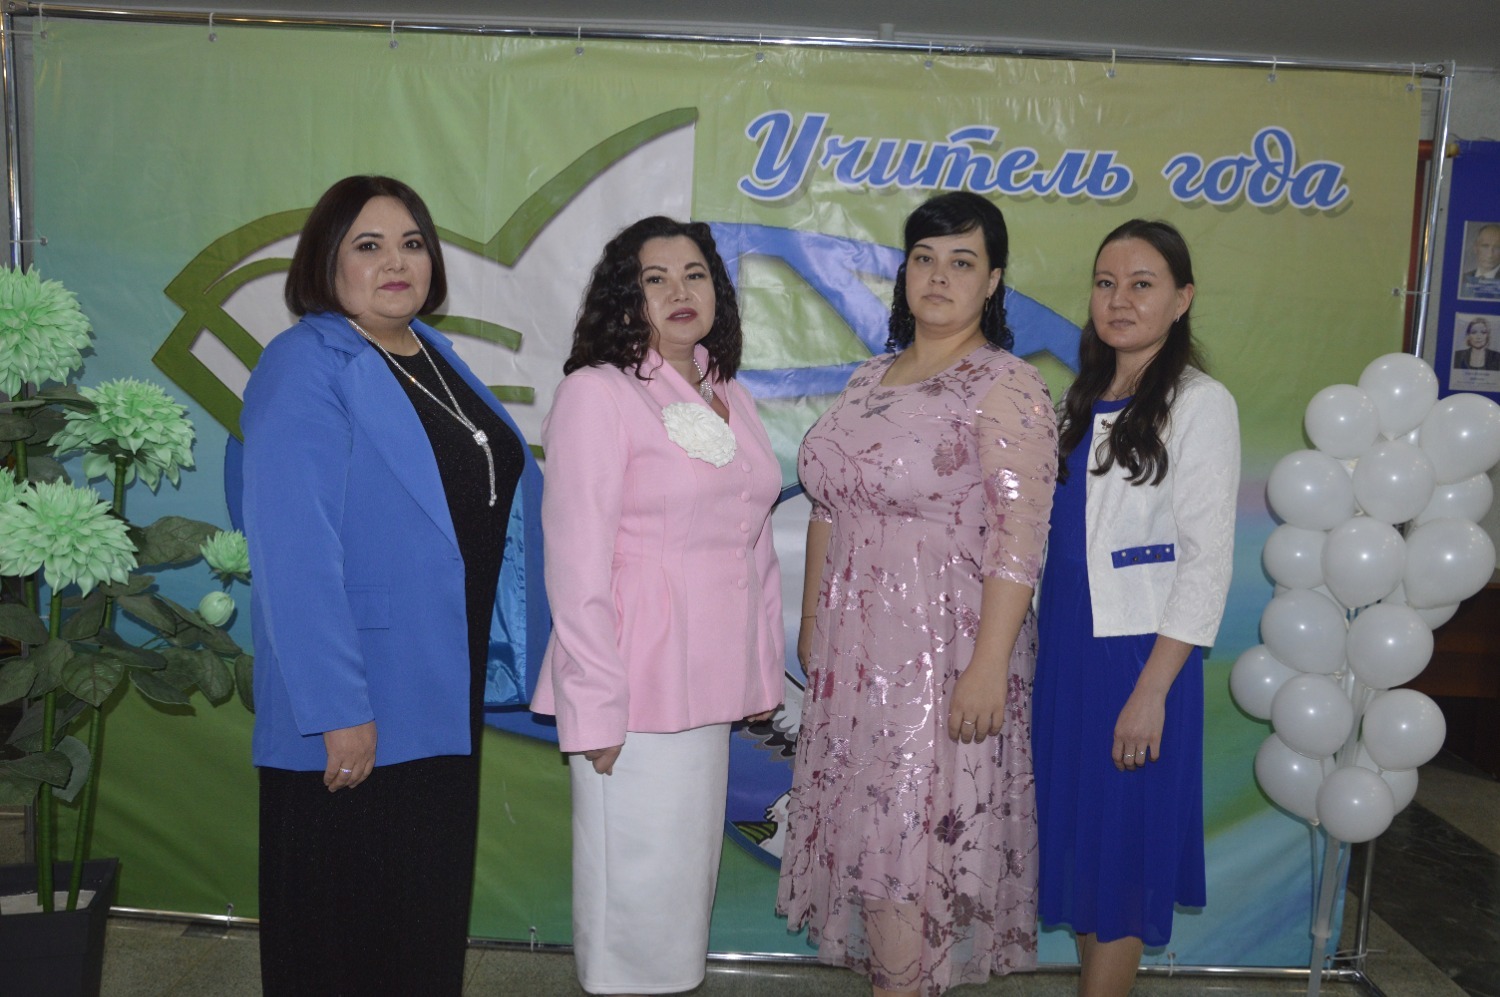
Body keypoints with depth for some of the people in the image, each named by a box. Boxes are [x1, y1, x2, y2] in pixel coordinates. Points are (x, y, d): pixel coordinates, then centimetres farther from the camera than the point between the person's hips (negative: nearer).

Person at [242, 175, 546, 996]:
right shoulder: (304, 368, -15)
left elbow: (506, 481, 17)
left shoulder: (434, 355, 9)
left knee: (431, 903, 21)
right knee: (349, 929, 10)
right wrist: (337, 710, -24)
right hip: (359, 708, -8)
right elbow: (293, 552, -22)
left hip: (445, 692, 8)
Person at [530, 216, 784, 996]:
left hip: (709, 682, 7)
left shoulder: (730, 397, 10)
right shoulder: (597, 392, -10)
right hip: (635, 687, -6)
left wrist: (764, 669, 12)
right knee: (638, 878, 5)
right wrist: (594, 706, -15)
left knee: (690, 866, 17)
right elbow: (576, 560, -14)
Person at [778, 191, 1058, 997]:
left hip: (943, 650, -6)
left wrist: (989, 667, -21)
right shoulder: (870, 380, 11)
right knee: (862, 832, 13)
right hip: (854, 649, 7)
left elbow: (1019, 540, -16)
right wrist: (811, 625, 15)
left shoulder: (1006, 388, -10)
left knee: (909, 841, 0)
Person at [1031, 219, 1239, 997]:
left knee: (1121, 838, 3)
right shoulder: (1085, 399, 12)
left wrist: (1152, 690, -18)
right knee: (1073, 822, 13)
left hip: (1139, 650, -7)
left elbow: (1207, 561, -13)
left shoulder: (1199, 405, -9)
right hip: (1066, 642, 7)